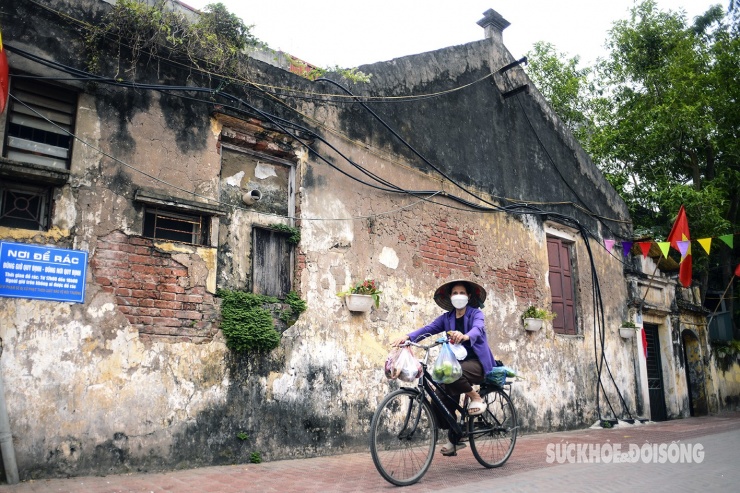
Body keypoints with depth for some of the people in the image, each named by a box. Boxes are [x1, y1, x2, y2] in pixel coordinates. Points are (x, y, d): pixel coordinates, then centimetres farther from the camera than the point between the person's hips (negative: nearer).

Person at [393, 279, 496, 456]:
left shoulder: (476, 313, -3)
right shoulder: (447, 317, 7)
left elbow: (477, 329, -25)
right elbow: (428, 329, -7)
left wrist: (465, 336, -50)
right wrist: (407, 337, -26)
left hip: (477, 362, -5)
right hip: (456, 362, 5)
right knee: (441, 400, -8)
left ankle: (476, 398, -8)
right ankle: (454, 438, 14)